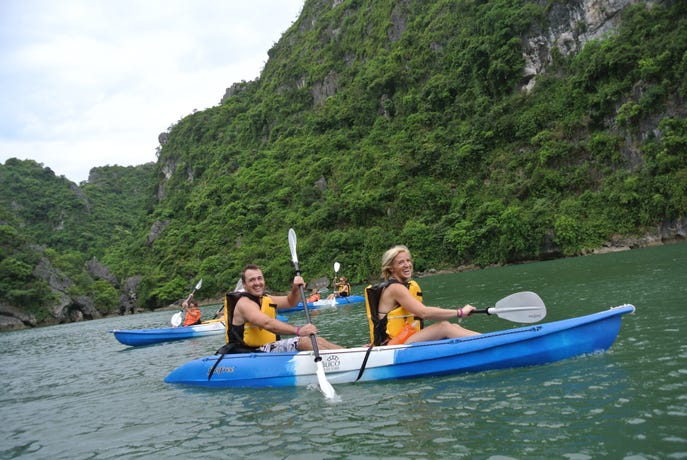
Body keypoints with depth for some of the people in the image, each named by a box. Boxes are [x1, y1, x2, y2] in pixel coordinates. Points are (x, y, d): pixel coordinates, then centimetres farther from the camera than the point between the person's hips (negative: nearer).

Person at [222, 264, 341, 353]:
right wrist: (298, 330, -43)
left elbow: (290, 302, 27)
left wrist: (296, 288, 3)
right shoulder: (245, 303, -15)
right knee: (305, 342, -24)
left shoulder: (265, 299, 15)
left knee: (317, 341, -6)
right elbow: (267, 323, -32)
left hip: (269, 347, 9)